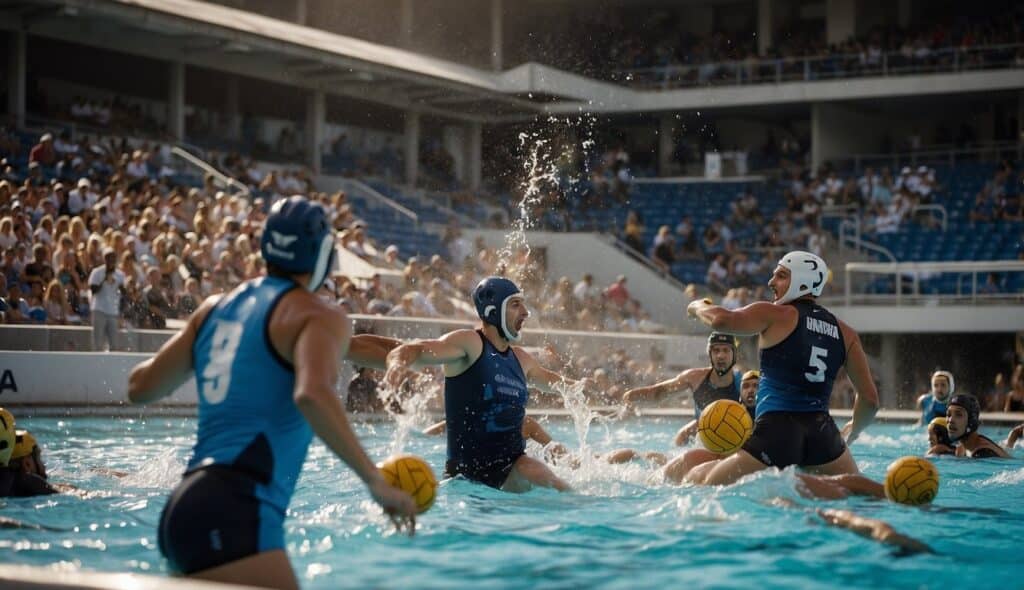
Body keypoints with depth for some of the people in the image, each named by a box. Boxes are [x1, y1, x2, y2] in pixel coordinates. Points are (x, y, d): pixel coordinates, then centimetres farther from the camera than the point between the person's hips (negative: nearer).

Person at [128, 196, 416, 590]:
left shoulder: (218, 307, 19)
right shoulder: (320, 317, -2)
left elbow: (141, 387, 25)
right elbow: (312, 394, -24)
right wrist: (376, 482, -20)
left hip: (186, 504, 9)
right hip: (233, 513, -9)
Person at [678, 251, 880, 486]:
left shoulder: (775, 315, 0)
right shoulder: (845, 333, 15)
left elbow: (722, 320, -16)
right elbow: (870, 398, 13)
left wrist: (697, 307, 8)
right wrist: (851, 434, 33)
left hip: (777, 433, -5)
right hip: (823, 435, 5)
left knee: (695, 482, -1)